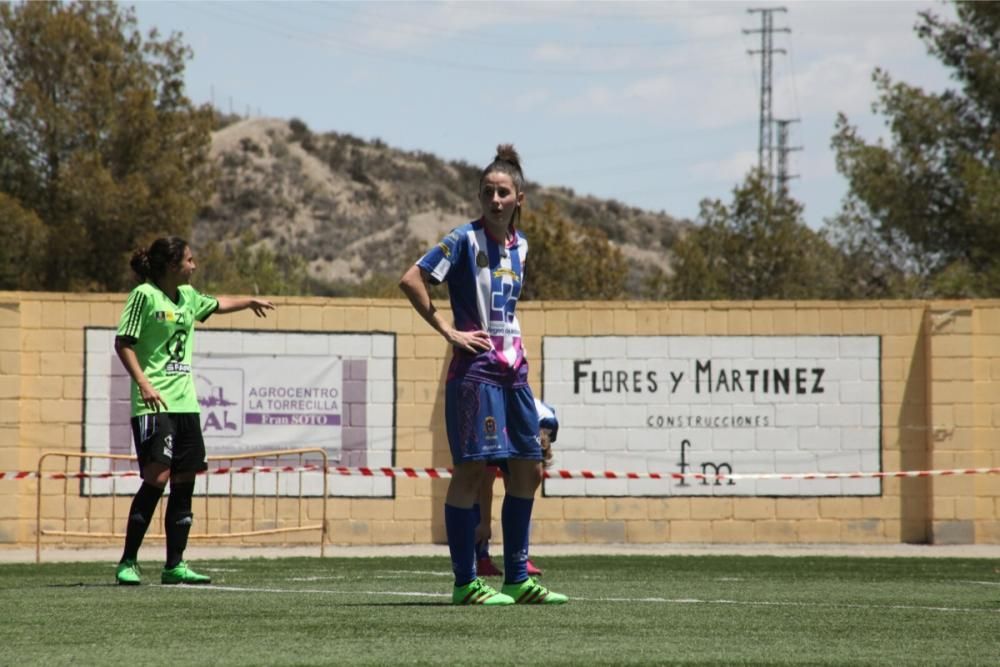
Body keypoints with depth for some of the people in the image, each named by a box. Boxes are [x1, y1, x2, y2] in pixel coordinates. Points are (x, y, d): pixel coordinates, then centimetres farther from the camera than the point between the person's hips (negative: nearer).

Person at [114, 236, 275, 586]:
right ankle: (127, 563, -10)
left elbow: (216, 305, 38)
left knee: (184, 482, 4)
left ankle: (175, 565, 10)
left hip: (185, 400, 8)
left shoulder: (187, 296, 15)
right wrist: (143, 383, -21)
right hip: (155, 402, -8)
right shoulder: (144, 295, -7)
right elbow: (123, 343, -10)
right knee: (157, 478, -17)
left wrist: (249, 302, 51)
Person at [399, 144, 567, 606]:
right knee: (471, 468, -7)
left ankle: (517, 579, 16)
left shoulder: (519, 245, 13)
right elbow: (411, 280, -14)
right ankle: (464, 583, -3)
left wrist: (515, 346, 14)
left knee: (528, 469, 8)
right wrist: (448, 331, -13)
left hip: (513, 368, 8)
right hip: (476, 367, -8)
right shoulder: (465, 239, -8)